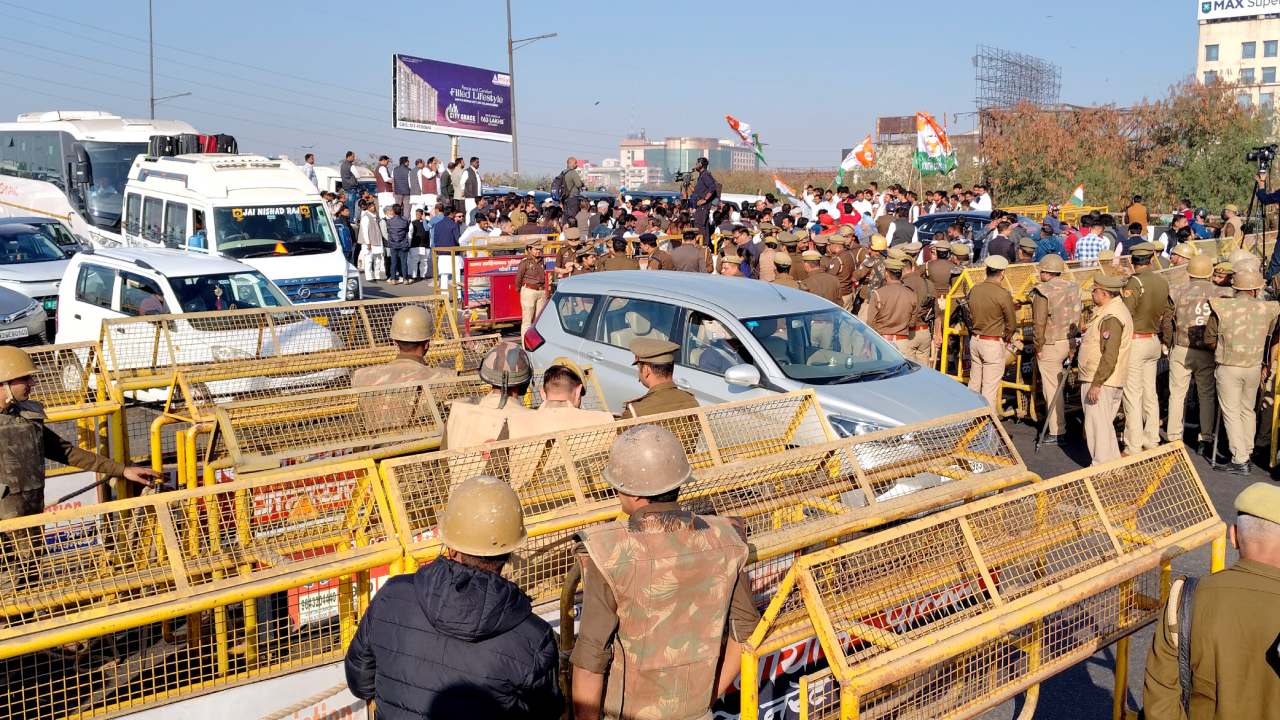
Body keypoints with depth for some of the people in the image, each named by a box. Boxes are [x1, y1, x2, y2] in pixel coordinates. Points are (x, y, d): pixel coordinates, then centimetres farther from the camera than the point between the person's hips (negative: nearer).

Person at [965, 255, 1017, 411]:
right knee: (990, 387, 0)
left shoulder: (974, 290, 1)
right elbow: (1011, 324, -7)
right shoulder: (1003, 295, -16)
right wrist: (1006, 340, 10)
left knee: (973, 383, 16)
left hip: (974, 340, 6)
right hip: (993, 344, -6)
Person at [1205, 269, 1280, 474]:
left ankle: (1239, 460, 2)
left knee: (1231, 412, 4)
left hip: (1228, 367, -3)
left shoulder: (1221, 308, -12)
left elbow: (1209, 339, -4)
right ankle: (1247, 453, 27)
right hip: (1254, 367, 3)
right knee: (1248, 410, 19)